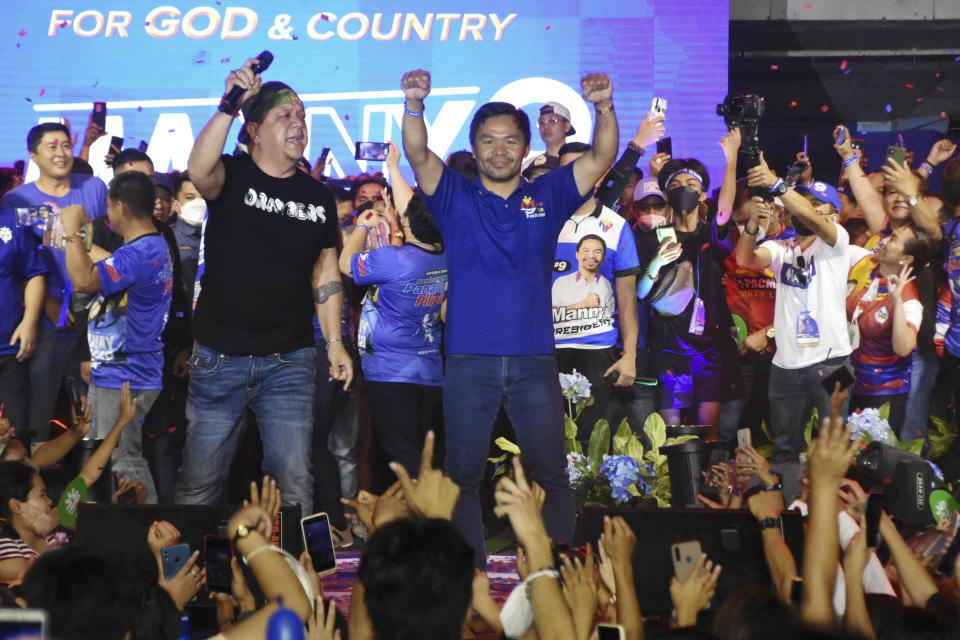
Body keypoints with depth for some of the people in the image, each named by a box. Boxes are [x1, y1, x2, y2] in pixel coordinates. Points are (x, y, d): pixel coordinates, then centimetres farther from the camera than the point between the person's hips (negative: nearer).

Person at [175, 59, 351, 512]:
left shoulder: (318, 197, 10)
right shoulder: (232, 176, -2)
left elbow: (326, 274, 14)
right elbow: (200, 171, -27)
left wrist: (334, 342, 7)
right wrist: (230, 105, -35)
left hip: (290, 361, 3)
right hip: (219, 356, -3)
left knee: (294, 484, 1)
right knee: (200, 482, 4)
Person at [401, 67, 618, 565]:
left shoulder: (547, 197, 9)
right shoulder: (456, 198, 7)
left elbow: (601, 159, -3)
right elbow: (419, 156, -9)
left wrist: (604, 108, -22)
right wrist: (414, 105, -28)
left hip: (534, 360, 1)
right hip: (469, 360, 0)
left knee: (551, 475, 5)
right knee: (463, 476, 5)